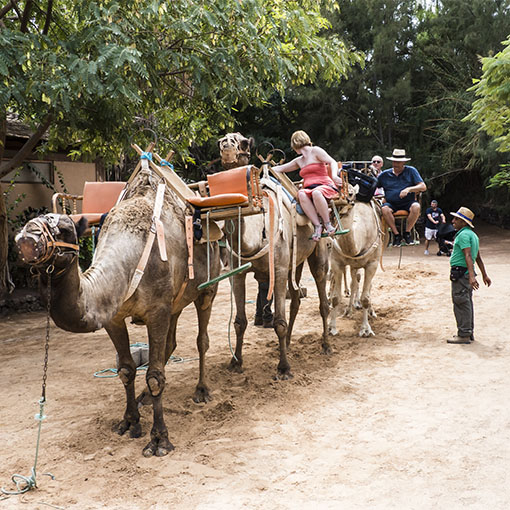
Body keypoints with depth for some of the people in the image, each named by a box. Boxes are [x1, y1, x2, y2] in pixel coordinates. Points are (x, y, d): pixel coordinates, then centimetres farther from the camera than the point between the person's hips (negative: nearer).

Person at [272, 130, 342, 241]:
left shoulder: (315, 151, 6)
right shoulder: (299, 161, 25)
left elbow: (333, 162, -4)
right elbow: (281, 168, 33)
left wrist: (334, 176, -23)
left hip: (325, 185, -5)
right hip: (308, 189, 5)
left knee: (316, 192, -40)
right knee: (301, 194, -32)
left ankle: (327, 224, -26)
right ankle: (317, 225, -33)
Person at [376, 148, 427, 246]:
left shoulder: (411, 171, 3)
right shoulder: (384, 174, 8)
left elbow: (423, 187, -4)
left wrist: (408, 189, -20)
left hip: (408, 203, -1)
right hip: (391, 204, 1)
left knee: (416, 207, -33)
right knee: (385, 209, -33)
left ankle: (407, 232, -13)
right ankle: (396, 234, -17)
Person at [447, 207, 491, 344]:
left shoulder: (463, 235, -14)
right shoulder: (472, 234, 17)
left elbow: (468, 256, -24)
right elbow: (478, 257, 21)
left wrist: (471, 276, -32)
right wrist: (484, 275, 24)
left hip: (460, 273, -10)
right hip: (466, 274, 10)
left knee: (461, 304, -6)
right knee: (467, 303, 15)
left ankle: (463, 335, -3)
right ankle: (468, 333, 22)